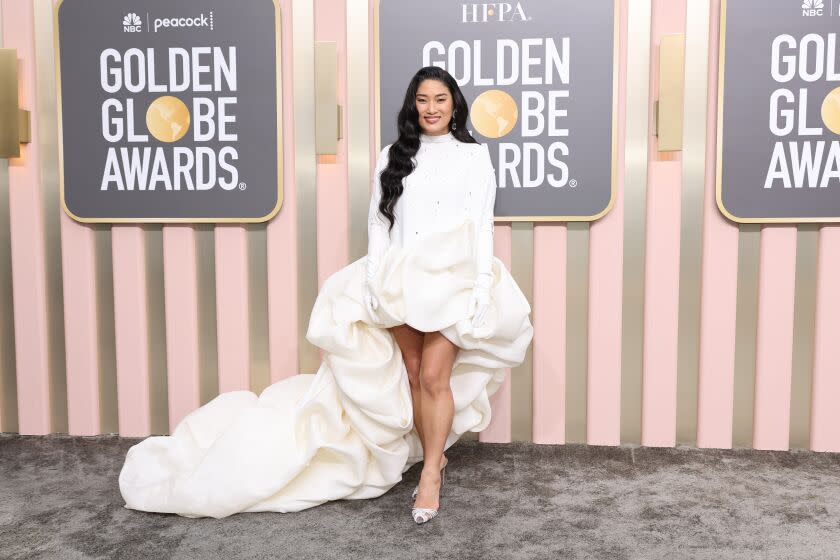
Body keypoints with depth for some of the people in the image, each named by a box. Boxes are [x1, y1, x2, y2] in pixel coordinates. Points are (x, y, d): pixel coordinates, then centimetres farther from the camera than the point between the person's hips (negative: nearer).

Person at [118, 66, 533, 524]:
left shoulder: (474, 156, 7)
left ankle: (430, 474, 5)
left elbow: (482, 226, 1)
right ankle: (434, 457, 24)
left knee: (434, 376, -9)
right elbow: (378, 223, 9)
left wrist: (482, 288, -8)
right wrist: (377, 280, -3)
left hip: (453, 280, -2)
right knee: (414, 374, 6)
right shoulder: (393, 157, 13)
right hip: (400, 280, 3)